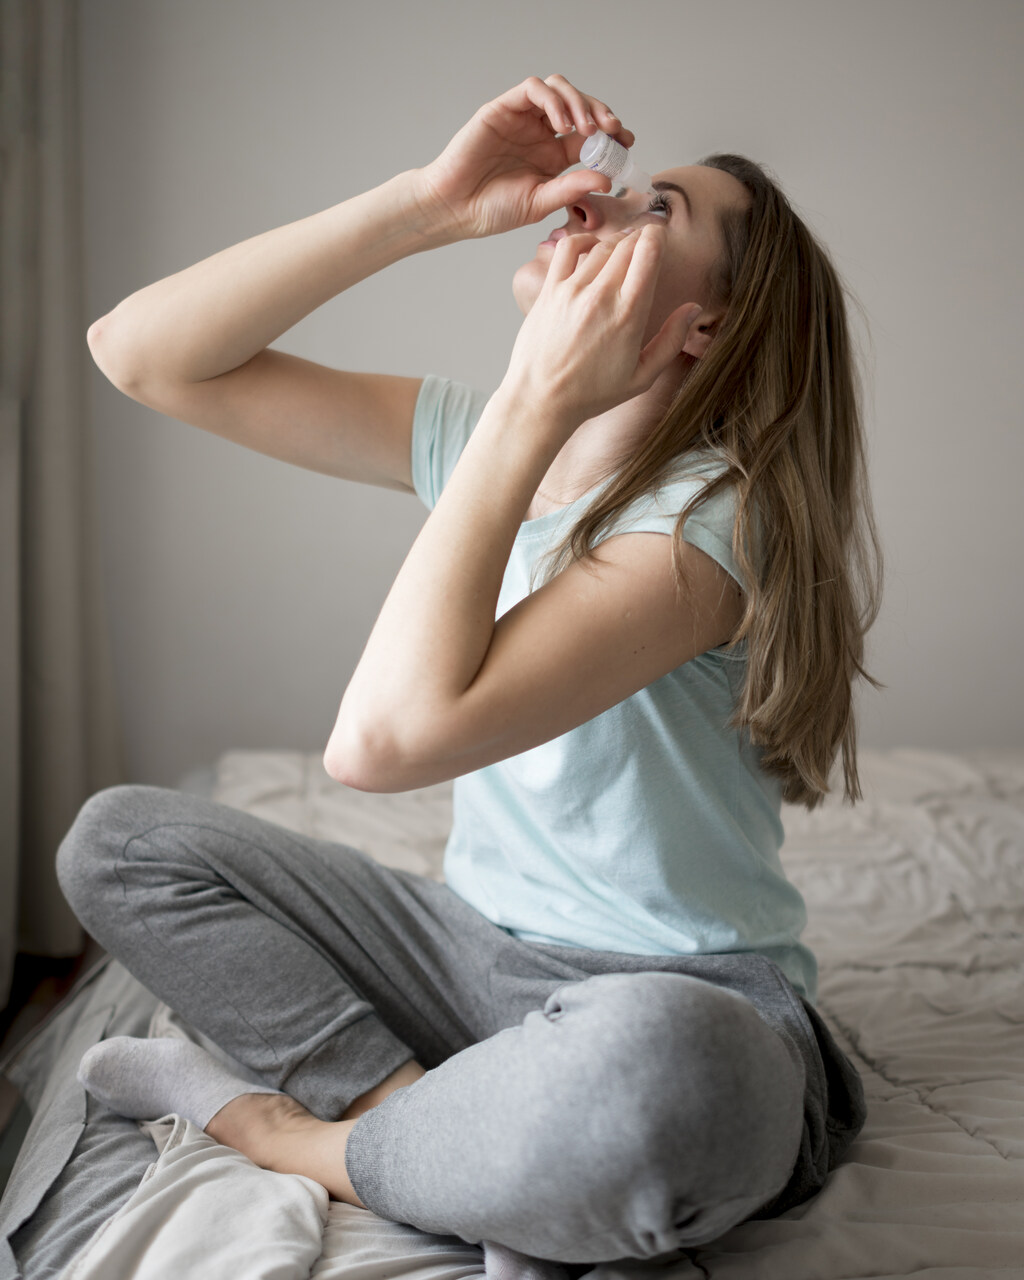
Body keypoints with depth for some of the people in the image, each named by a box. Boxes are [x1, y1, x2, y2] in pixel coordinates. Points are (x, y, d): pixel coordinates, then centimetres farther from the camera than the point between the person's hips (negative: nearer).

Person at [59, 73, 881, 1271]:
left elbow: (385, 736, -34)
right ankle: (431, 1113, -11)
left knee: (649, 1065, -42)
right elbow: (141, 351, -4)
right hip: (479, 948, 7)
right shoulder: (473, 437, 1)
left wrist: (538, 397, -26)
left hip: (684, 1003, -6)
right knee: (118, 840, 2)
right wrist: (424, 201, -11)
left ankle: (270, 1122, -12)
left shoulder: (711, 513, -20)